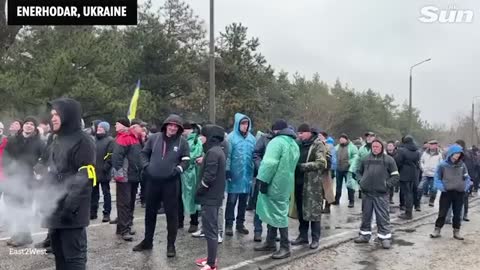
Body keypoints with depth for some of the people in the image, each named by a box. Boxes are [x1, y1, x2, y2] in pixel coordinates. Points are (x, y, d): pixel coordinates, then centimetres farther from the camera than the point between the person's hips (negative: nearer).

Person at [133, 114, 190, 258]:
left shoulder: (182, 142, -3)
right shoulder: (154, 138, 3)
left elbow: (186, 160, 0)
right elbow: (144, 153, 13)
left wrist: (178, 169, -15)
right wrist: (146, 166, -2)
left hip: (171, 183, -3)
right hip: (152, 181, 3)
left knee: (171, 214, 2)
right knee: (150, 212, 15)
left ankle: (171, 244, 14)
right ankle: (147, 241, 31)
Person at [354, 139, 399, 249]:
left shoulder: (388, 160, 0)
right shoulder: (366, 159, 10)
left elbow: (395, 176, 1)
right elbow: (359, 172, 22)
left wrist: (386, 184, -9)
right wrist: (361, 181, 7)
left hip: (381, 194, -4)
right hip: (367, 193, 4)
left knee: (383, 217, -2)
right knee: (366, 215, 13)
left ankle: (385, 237, 7)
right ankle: (365, 235, 25)